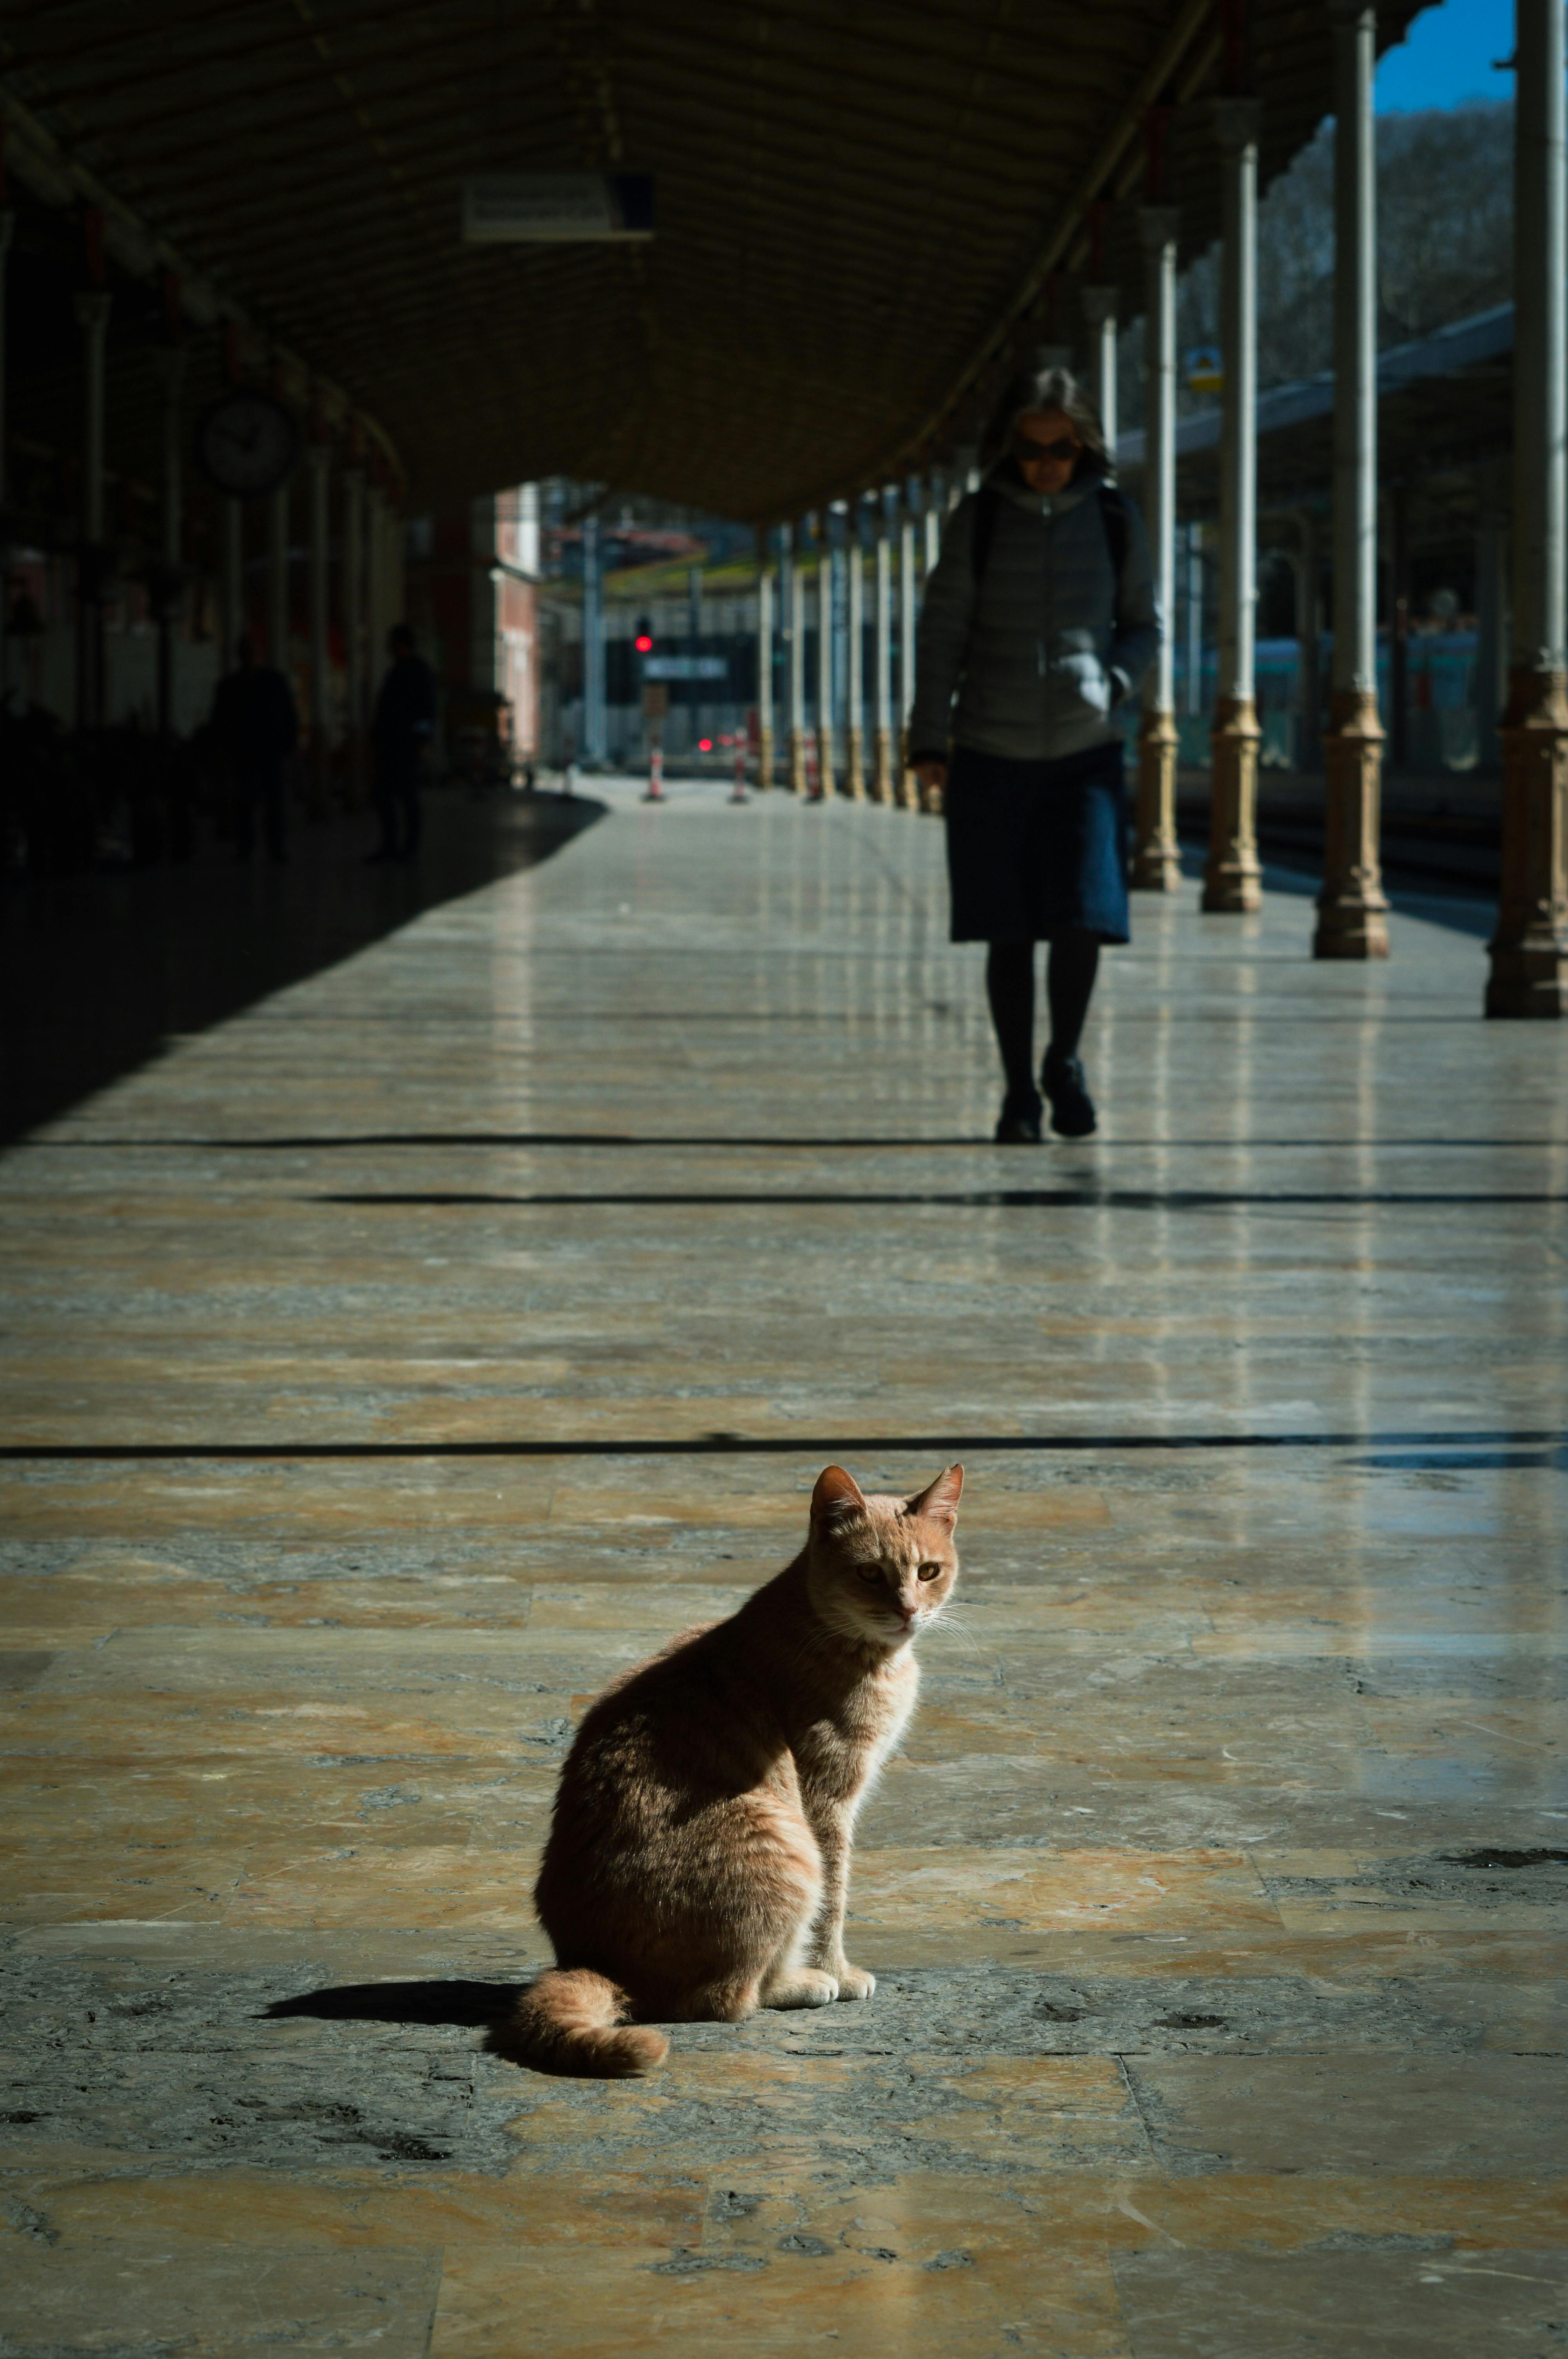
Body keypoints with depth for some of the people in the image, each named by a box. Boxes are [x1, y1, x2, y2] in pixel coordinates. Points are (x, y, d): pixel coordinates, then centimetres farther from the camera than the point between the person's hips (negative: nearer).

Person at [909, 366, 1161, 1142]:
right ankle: (1019, 1092, 12)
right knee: (1009, 932, 0)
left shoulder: (1114, 520, 5)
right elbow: (943, 631, 3)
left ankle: (1064, 1062, 13)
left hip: (1087, 750, 1)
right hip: (993, 754, 0)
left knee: (1084, 918, -11)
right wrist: (929, 739, -4)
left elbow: (1143, 623, 14)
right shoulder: (978, 520, 1)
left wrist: (1114, 681, -6)